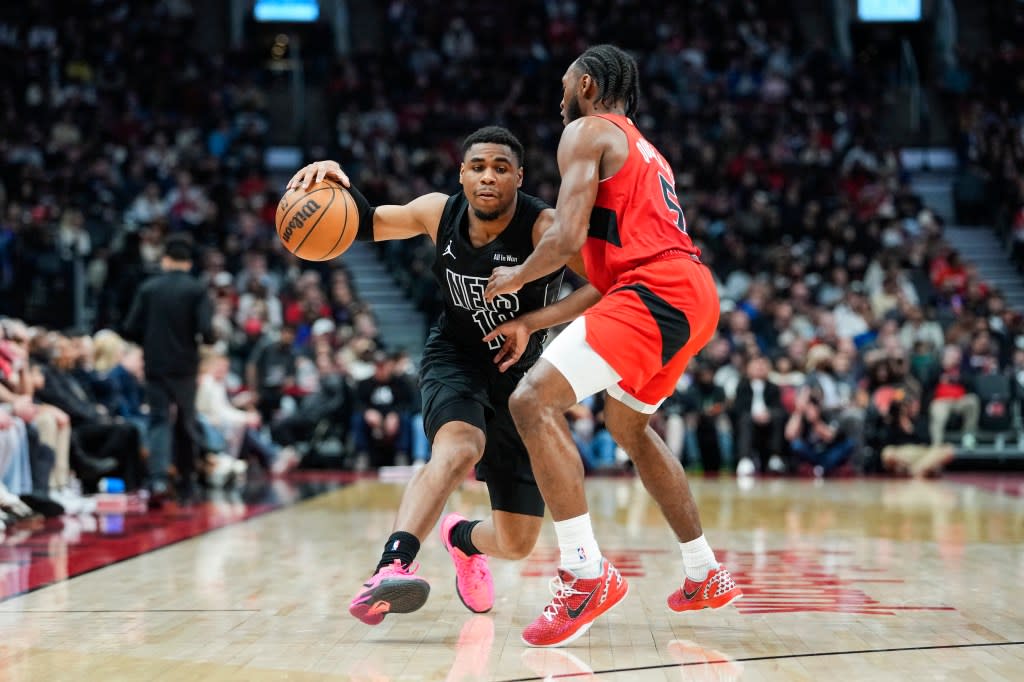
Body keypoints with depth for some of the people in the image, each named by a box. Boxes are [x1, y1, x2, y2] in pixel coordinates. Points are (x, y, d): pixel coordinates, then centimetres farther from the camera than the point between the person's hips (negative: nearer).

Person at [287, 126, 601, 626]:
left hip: (519, 373, 0)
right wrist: (338, 183, -18)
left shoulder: (543, 229, -23)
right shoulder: (440, 213, -11)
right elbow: (369, 224, 3)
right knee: (459, 449, -38)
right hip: (455, 358, 0)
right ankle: (392, 566, -50)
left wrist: (531, 323, -41)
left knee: (517, 544, 4)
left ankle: (463, 537, 40)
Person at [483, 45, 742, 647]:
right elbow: (606, 273, 29)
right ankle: (707, 575, 33)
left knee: (535, 401, -15)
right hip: (694, 294, 10)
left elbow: (568, 238, -11)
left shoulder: (588, 132, 2)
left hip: (656, 294, -10)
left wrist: (516, 278, 8)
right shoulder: (642, 151, 30)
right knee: (627, 423, 29)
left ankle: (588, 574, -21)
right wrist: (530, 323, 27)